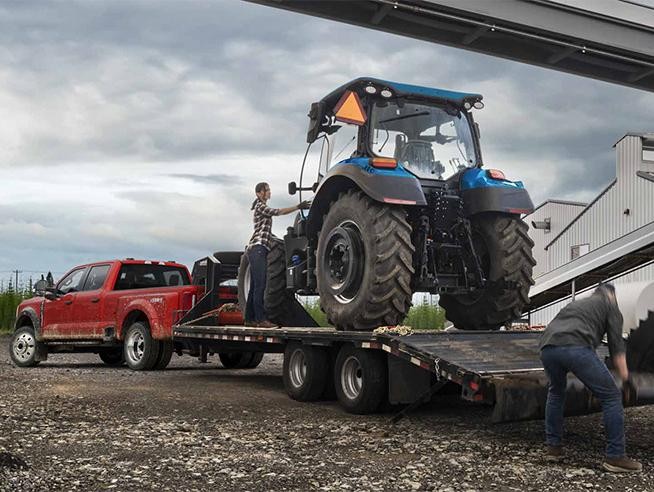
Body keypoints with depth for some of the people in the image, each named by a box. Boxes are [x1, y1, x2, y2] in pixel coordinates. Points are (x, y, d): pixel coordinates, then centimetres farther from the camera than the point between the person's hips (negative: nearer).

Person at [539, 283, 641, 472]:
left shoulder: (575, 304, 40)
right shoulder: (610, 306, 23)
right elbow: (616, 344, 12)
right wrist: (624, 378, 17)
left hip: (547, 348, 6)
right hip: (576, 348, -6)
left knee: (556, 392, 31)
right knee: (611, 396, 6)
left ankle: (553, 447, 31)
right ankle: (615, 456, 6)